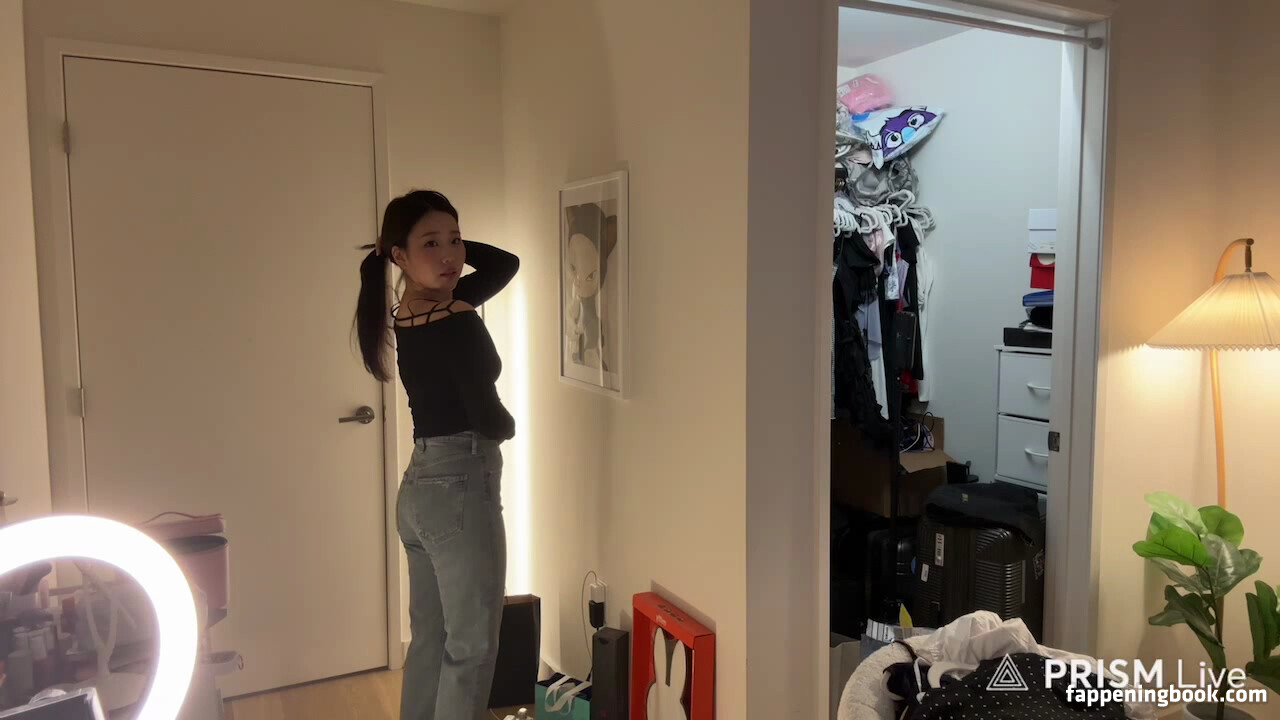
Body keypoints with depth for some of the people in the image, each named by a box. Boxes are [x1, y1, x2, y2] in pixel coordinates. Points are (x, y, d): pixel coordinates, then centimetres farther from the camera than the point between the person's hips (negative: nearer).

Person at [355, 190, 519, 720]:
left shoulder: (410, 312, 8)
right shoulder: (455, 323, -18)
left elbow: (505, 264, 17)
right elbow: (489, 420, -20)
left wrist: (448, 242, 3)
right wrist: (508, 425, 3)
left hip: (419, 488, 9)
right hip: (460, 489, -9)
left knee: (430, 638, 19)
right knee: (472, 645, 5)